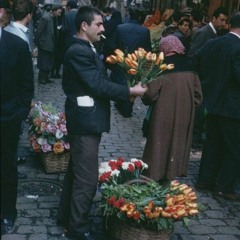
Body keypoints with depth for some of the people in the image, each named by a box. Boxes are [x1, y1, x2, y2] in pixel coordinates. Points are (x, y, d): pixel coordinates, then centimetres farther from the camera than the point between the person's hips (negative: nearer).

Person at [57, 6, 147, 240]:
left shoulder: (85, 49, 13)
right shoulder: (78, 52, -19)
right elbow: (98, 85, -23)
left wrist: (125, 89, 1)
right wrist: (130, 91, -17)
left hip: (86, 120, 11)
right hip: (85, 122, -11)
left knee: (76, 171, 20)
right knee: (87, 177, -2)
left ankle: (66, 215, 35)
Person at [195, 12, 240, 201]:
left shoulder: (211, 44, 4)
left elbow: (201, 69, 9)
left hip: (212, 102, 8)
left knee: (213, 143, 18)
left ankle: (205, 180, 25)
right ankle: (224, 187, 10)